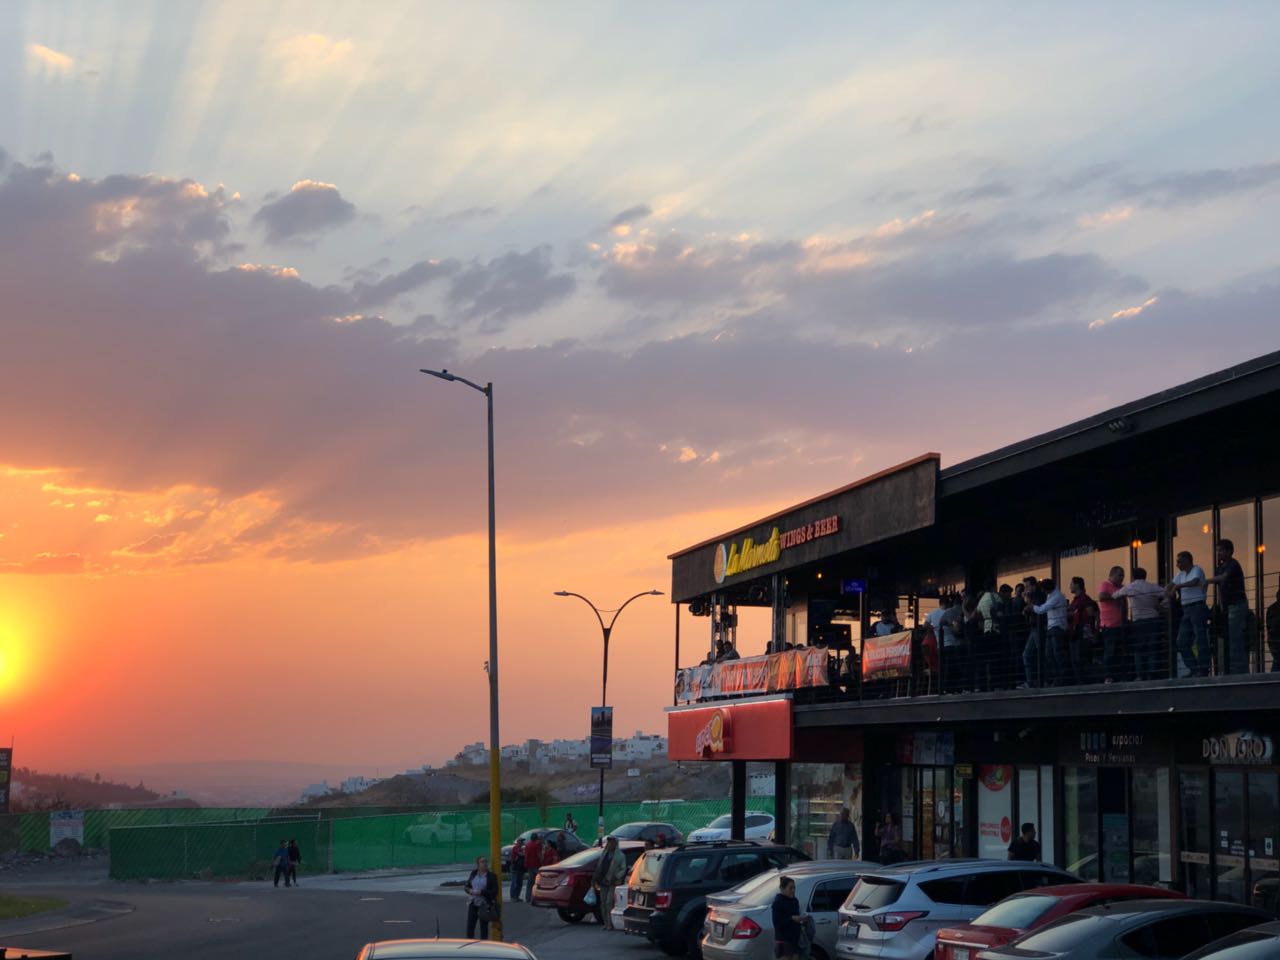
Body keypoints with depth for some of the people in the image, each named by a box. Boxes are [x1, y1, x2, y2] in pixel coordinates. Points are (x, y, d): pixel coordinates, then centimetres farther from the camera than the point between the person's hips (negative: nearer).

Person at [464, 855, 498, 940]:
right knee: (470, 926, 0)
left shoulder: (491, 876, -4)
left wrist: (481, 892, -18)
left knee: (484, 927, 4)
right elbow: (466, 887, 13)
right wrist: (470, 891, -10)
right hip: (473, 903, 3)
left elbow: (494, 891, -9)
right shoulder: (473, 874, 7)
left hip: (485, 905, -3)